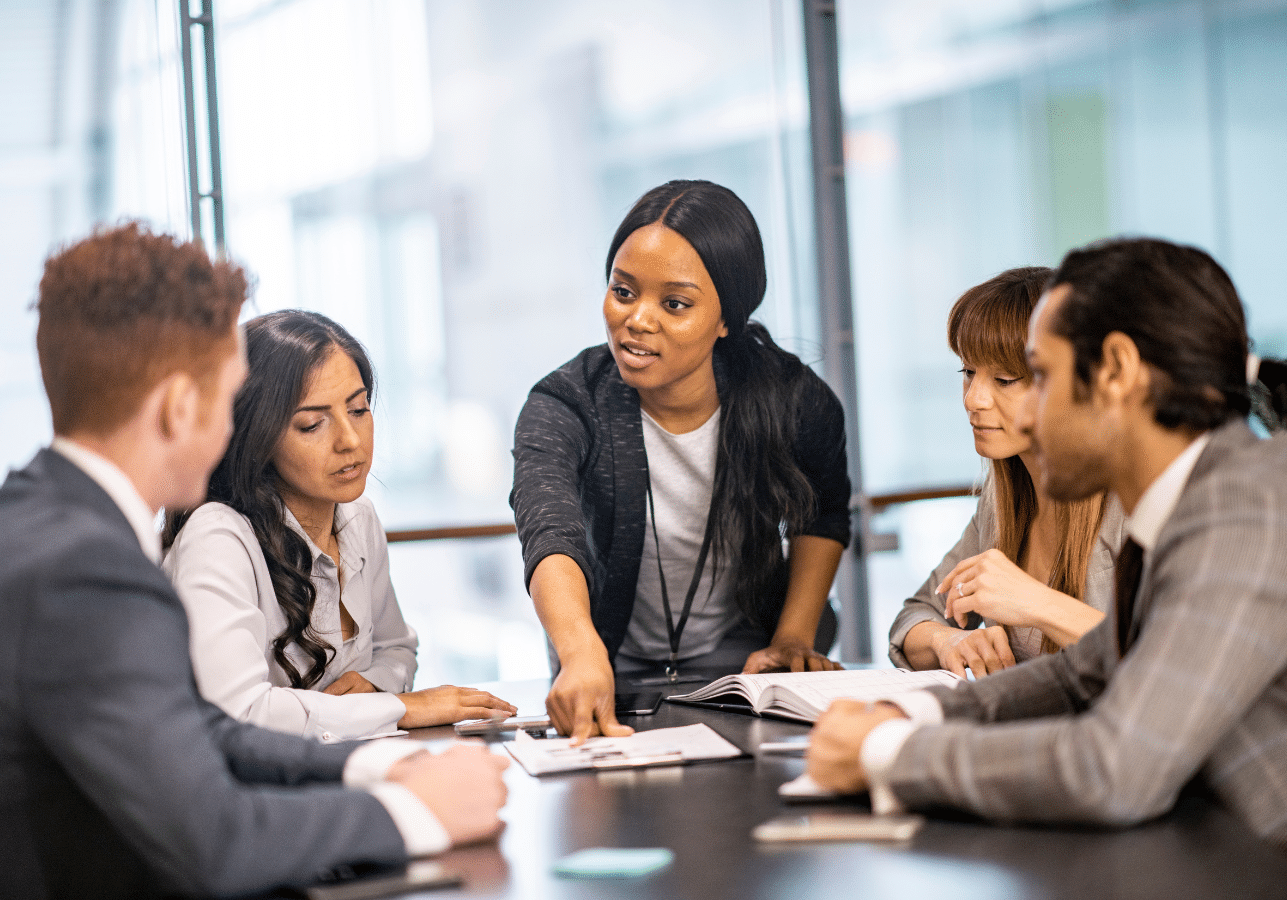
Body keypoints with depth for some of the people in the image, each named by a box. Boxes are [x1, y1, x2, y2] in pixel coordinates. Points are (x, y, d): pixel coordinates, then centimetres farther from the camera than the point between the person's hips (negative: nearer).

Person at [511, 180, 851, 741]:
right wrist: (583, 657, -60)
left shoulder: (794, 402, -15)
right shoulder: (563, 408, -22)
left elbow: (822, 516, 7)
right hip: (615, 667, 0)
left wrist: (793, 641, -2)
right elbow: (551, 537, -41)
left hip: (739, 655, 1)